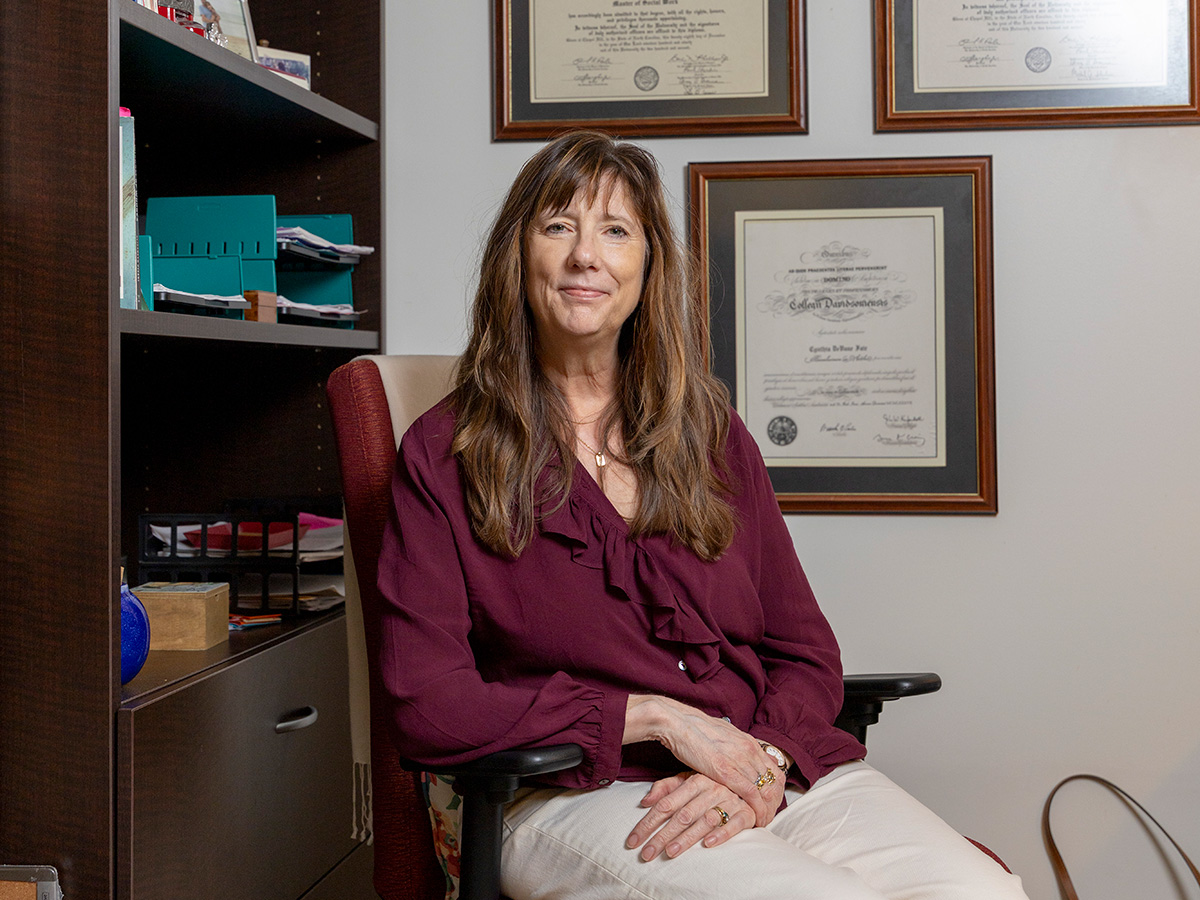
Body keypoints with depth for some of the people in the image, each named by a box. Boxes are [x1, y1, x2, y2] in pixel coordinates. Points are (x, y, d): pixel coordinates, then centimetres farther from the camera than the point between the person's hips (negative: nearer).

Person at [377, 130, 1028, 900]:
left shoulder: (712, 434, 15)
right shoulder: (445, 455, 4)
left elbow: (807, 654, 13)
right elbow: (424, 705, -4)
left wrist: (761, 765, -9)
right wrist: (655, 716, -10)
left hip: (775, 772, 4)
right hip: (578, 795, -4)